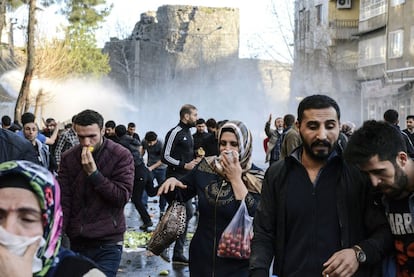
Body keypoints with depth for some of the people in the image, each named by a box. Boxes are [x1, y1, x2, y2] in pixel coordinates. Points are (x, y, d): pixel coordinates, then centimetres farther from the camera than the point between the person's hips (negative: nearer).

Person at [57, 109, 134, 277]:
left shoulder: (121, 156, -7)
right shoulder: (68, 158, 3)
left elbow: (123, 197, -14)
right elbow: (63, 200, 1)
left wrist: (94, 173, -21)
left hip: (108, 244, -3)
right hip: (76, 241, 4)